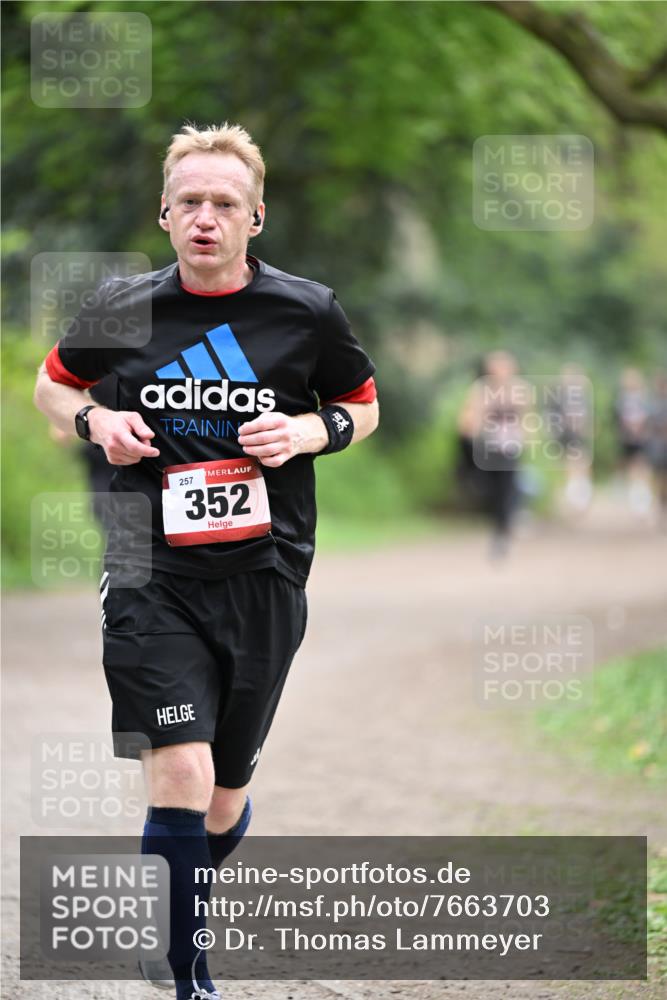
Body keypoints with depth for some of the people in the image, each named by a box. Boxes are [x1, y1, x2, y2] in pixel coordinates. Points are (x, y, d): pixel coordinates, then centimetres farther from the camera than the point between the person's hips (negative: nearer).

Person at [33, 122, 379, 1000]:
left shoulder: (308, 312, 0)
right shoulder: (124, 309, 1)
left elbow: (364, 407, 14)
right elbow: (52, 384, 18)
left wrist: (309, 432, -7)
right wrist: (97, 422, -4)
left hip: (265, 577, 2)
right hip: (153, 575, -1)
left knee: (226, 798, 11)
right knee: (181, 777, -17)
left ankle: (175, 926, 39)